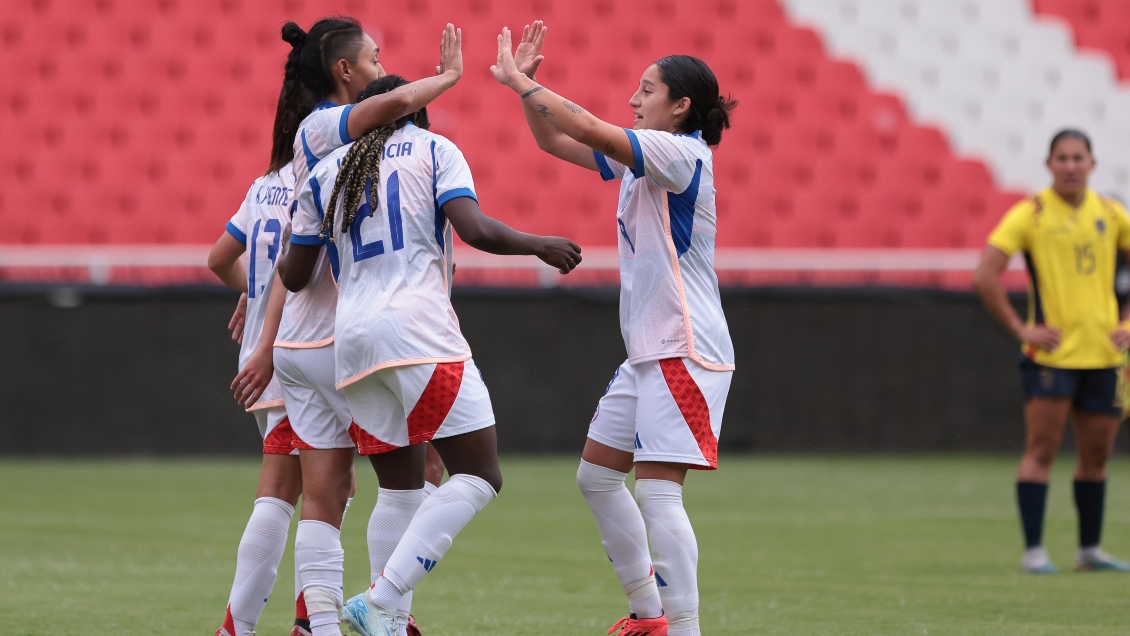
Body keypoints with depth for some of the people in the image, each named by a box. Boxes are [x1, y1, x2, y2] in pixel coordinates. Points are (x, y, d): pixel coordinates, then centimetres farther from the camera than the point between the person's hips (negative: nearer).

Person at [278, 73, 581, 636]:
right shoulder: (433, 150, 8)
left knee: (402, 489, 14)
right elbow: (474, 230, -7)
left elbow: (293, 276, 19)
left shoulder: (327, 172, 19)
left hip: (350, 337, 6)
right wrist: (541, 246, 8)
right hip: (418, 327, -6)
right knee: (479, 477, -5)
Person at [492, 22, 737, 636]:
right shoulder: (640, 156, 14)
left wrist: (520, 80, -16)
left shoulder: (682, 154, -14)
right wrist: (525, 85, 6)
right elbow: (555, 140, 20)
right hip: (649, 353, 10)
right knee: (596, 474, 14)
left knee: (657, 490, -16)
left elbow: (588, 129, -24)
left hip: (684, 350, -10)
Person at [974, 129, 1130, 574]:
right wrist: (1020, 328, -12)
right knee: (1042, 450, -9)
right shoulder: (1031, 214, -6)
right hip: (1050, 353, -4)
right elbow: (985, 277, -10)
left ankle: (1089, 550, 20)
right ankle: (1033, 551, -7)